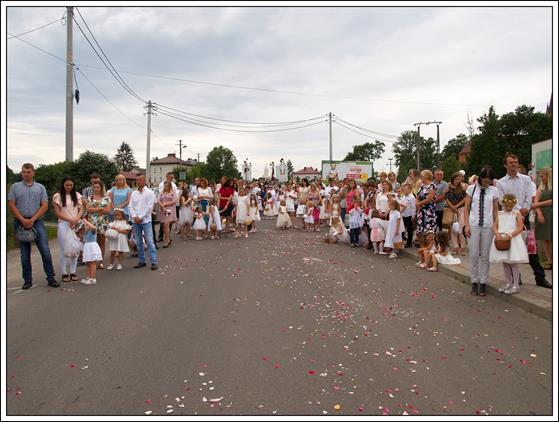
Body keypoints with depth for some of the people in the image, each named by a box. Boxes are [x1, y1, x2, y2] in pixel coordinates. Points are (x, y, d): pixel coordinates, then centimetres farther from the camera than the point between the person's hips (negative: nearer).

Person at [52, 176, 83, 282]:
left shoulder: (77, 195, 9)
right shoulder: (58, 196, 0)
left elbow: (81, 210, 6)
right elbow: (57, 213, -4)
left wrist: (76, 220, -12)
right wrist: (70, 220, -14)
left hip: (76, 225, 3)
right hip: (64, 225, -3)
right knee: (65, 250, -3)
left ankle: (73, 272, 10)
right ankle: (64, 273, 6)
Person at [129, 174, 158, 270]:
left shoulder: (149, 192, -1)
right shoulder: (134, 193, 13)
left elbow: (149, 207, -8)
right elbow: (131, 206, 9)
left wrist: (140, 217, -12)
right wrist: (134, 216, -7)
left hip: (145, 220, -5)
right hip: (135, 221, 5)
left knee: (149, 241, -8)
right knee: (138, 242, 9)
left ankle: (154, 262, -7)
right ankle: (141, 261, 17)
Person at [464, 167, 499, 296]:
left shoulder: (494, 190, 3)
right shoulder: (471, 188, 1)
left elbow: (496, 209, 9)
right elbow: (466, 208, 3)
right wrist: (467, 225, -5)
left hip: (488, 226, 1)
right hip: (474, 225, -1)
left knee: (485, 256, 6)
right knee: (474, 255, 1)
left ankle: (483, 283, 15)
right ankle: (474, 282, 12)